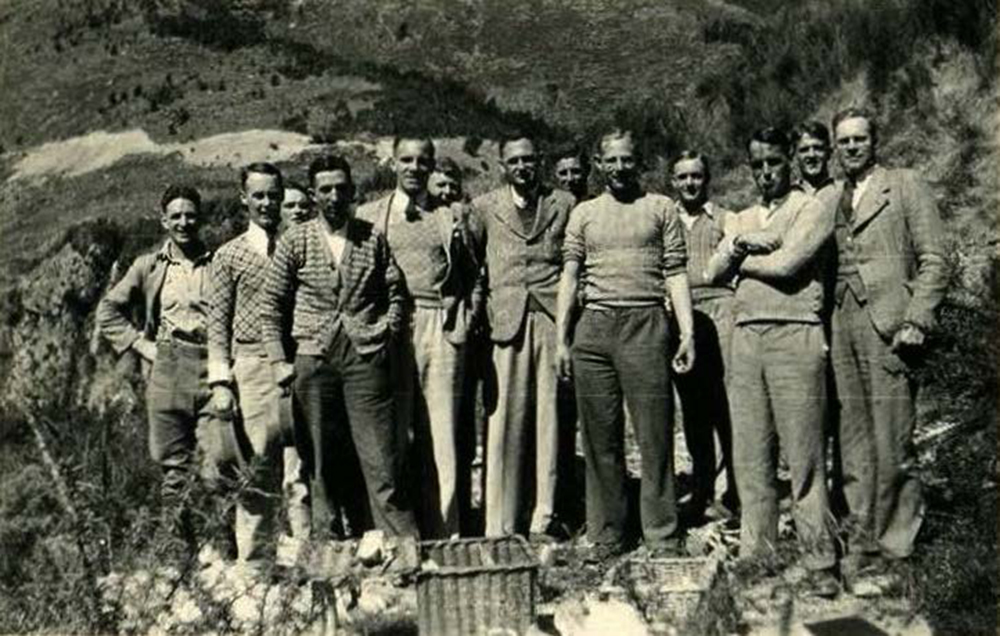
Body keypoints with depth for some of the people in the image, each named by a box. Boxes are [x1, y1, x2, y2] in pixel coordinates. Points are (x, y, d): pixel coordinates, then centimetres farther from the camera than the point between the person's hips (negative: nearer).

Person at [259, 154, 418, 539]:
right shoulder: (295, 242, 6)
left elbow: (395, 293, 15)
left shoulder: (372, 238, 8)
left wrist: (388, 330, 2)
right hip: (313, 359, 1)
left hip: (365, 356, 0)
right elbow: (270, 305, 6)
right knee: (320, 463, 6)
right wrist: (279, 361, 0)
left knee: (381, 460, -3)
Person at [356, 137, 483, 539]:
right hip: (390, 330, 0)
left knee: (442, 432, -1)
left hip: (442, 329, 0)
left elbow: (473, 276, 16)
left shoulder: (453, 215, 15)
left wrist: (464, 321, 3)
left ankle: (442, 532, 6)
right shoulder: (368, 215, 13)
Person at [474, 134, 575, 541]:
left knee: (549, 417, -1)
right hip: (507, 320, 0)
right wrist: (480, 313, 7)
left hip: (553, 319, 1)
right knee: (504, 420, -2)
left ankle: (543, 518, 8)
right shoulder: (484, 208, 12)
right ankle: (501, 525, 4)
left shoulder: (564, 204, 13)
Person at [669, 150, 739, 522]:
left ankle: (734, 492, -3)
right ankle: (701, 492, 15)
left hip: (719, 311, -2)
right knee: (693, 409, 6)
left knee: (727, 404, -10)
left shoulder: (726, 220, 11)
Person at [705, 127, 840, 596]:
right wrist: (738, 245, -8)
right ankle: (756, 553, 17)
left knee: (803, 456, -4)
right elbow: (713, 273, 9)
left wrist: (739, 256, 4)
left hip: (794, 335, -5)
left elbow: (786, 263, -12)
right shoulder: (740, 220, 21)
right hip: (745, 337, 5)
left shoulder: (813, 209, 3)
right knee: (749, 455, 7)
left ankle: (819, 562, 4)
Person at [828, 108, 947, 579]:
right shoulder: (830, 199, 17)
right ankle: (863, 537, 15)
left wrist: (916, 321, -10)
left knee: (891, 442, -3)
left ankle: (895, 542, 9)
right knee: (854, 440, 6)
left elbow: (933, 260, -1)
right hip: (842, 327, 4)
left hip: (887, 325, -4)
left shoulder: (906, 186, 5)